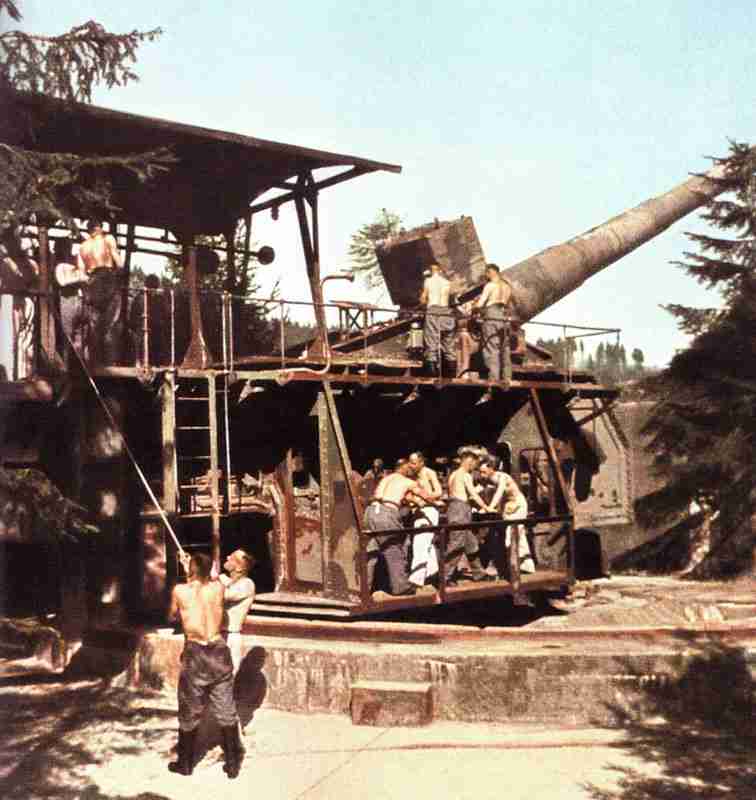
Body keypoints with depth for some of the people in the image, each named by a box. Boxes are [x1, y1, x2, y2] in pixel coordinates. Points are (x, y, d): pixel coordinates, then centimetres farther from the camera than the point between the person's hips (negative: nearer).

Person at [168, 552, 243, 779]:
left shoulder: (180, 590, -7)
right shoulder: (218, 587, -1)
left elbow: (172, 616, 13)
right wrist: (191, 571, 28)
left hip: (195, 654, -2)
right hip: (219, 651, 2)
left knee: (189, 713, 13)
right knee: (226, 711, 11)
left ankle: (185, 764, 26)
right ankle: (233, 764, 18)